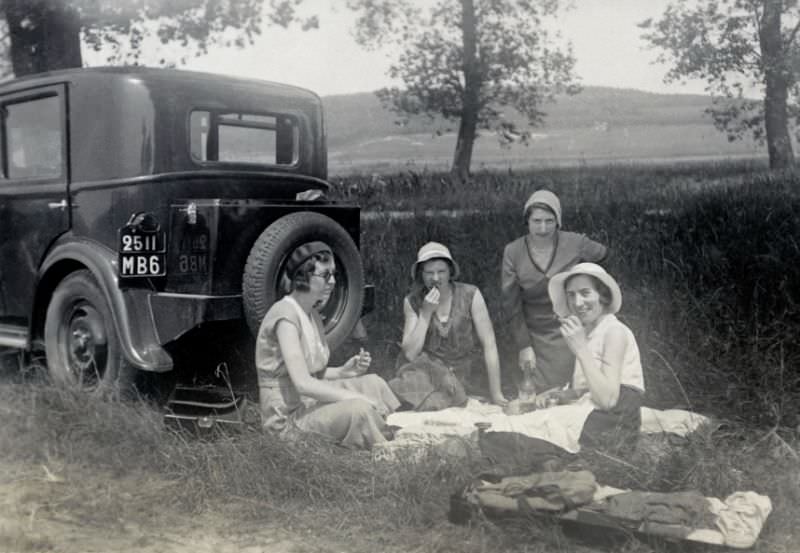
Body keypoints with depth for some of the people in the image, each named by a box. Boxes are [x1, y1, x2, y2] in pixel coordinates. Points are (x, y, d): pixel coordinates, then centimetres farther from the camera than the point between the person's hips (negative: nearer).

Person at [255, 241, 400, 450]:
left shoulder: (311, 314, 10)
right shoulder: (286, 316, -20)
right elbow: (302, 382, -26)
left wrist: (344, 371, -3)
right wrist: (356, 397, -22)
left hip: (310, 399, 10)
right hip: (288, 415, -10)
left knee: (373, 383, 2)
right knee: (359, 409, -28)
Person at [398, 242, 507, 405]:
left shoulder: (471, 295, -11)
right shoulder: (412, 302, -5)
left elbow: (489, 345, -12)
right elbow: (410, 354, -11)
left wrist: (496, 394, -15)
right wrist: (426, 313, -20)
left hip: (461, 381, -1)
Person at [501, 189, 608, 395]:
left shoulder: (575, 243, -11)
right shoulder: (512, 252, -9)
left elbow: (602, 254, 14)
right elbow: (511, 304, -3)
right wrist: (524, 346, -4)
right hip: (534, 337, 1)